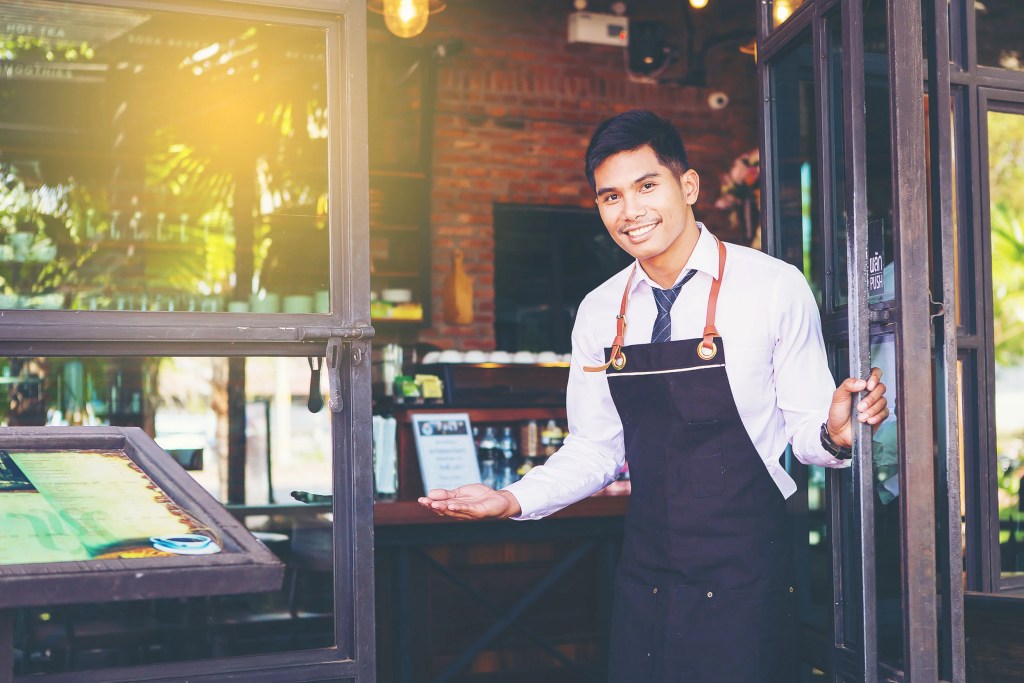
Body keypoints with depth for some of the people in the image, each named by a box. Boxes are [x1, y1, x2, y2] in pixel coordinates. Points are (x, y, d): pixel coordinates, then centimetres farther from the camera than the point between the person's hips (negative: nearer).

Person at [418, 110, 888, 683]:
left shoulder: (776, 287, -9)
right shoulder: (599, 313, 4)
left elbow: (804, 427, -3)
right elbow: (597, 449, 10)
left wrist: (834, 435, -25)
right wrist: (513, 500, -3)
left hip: (744, 574, -3)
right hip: (645, 577, 4)